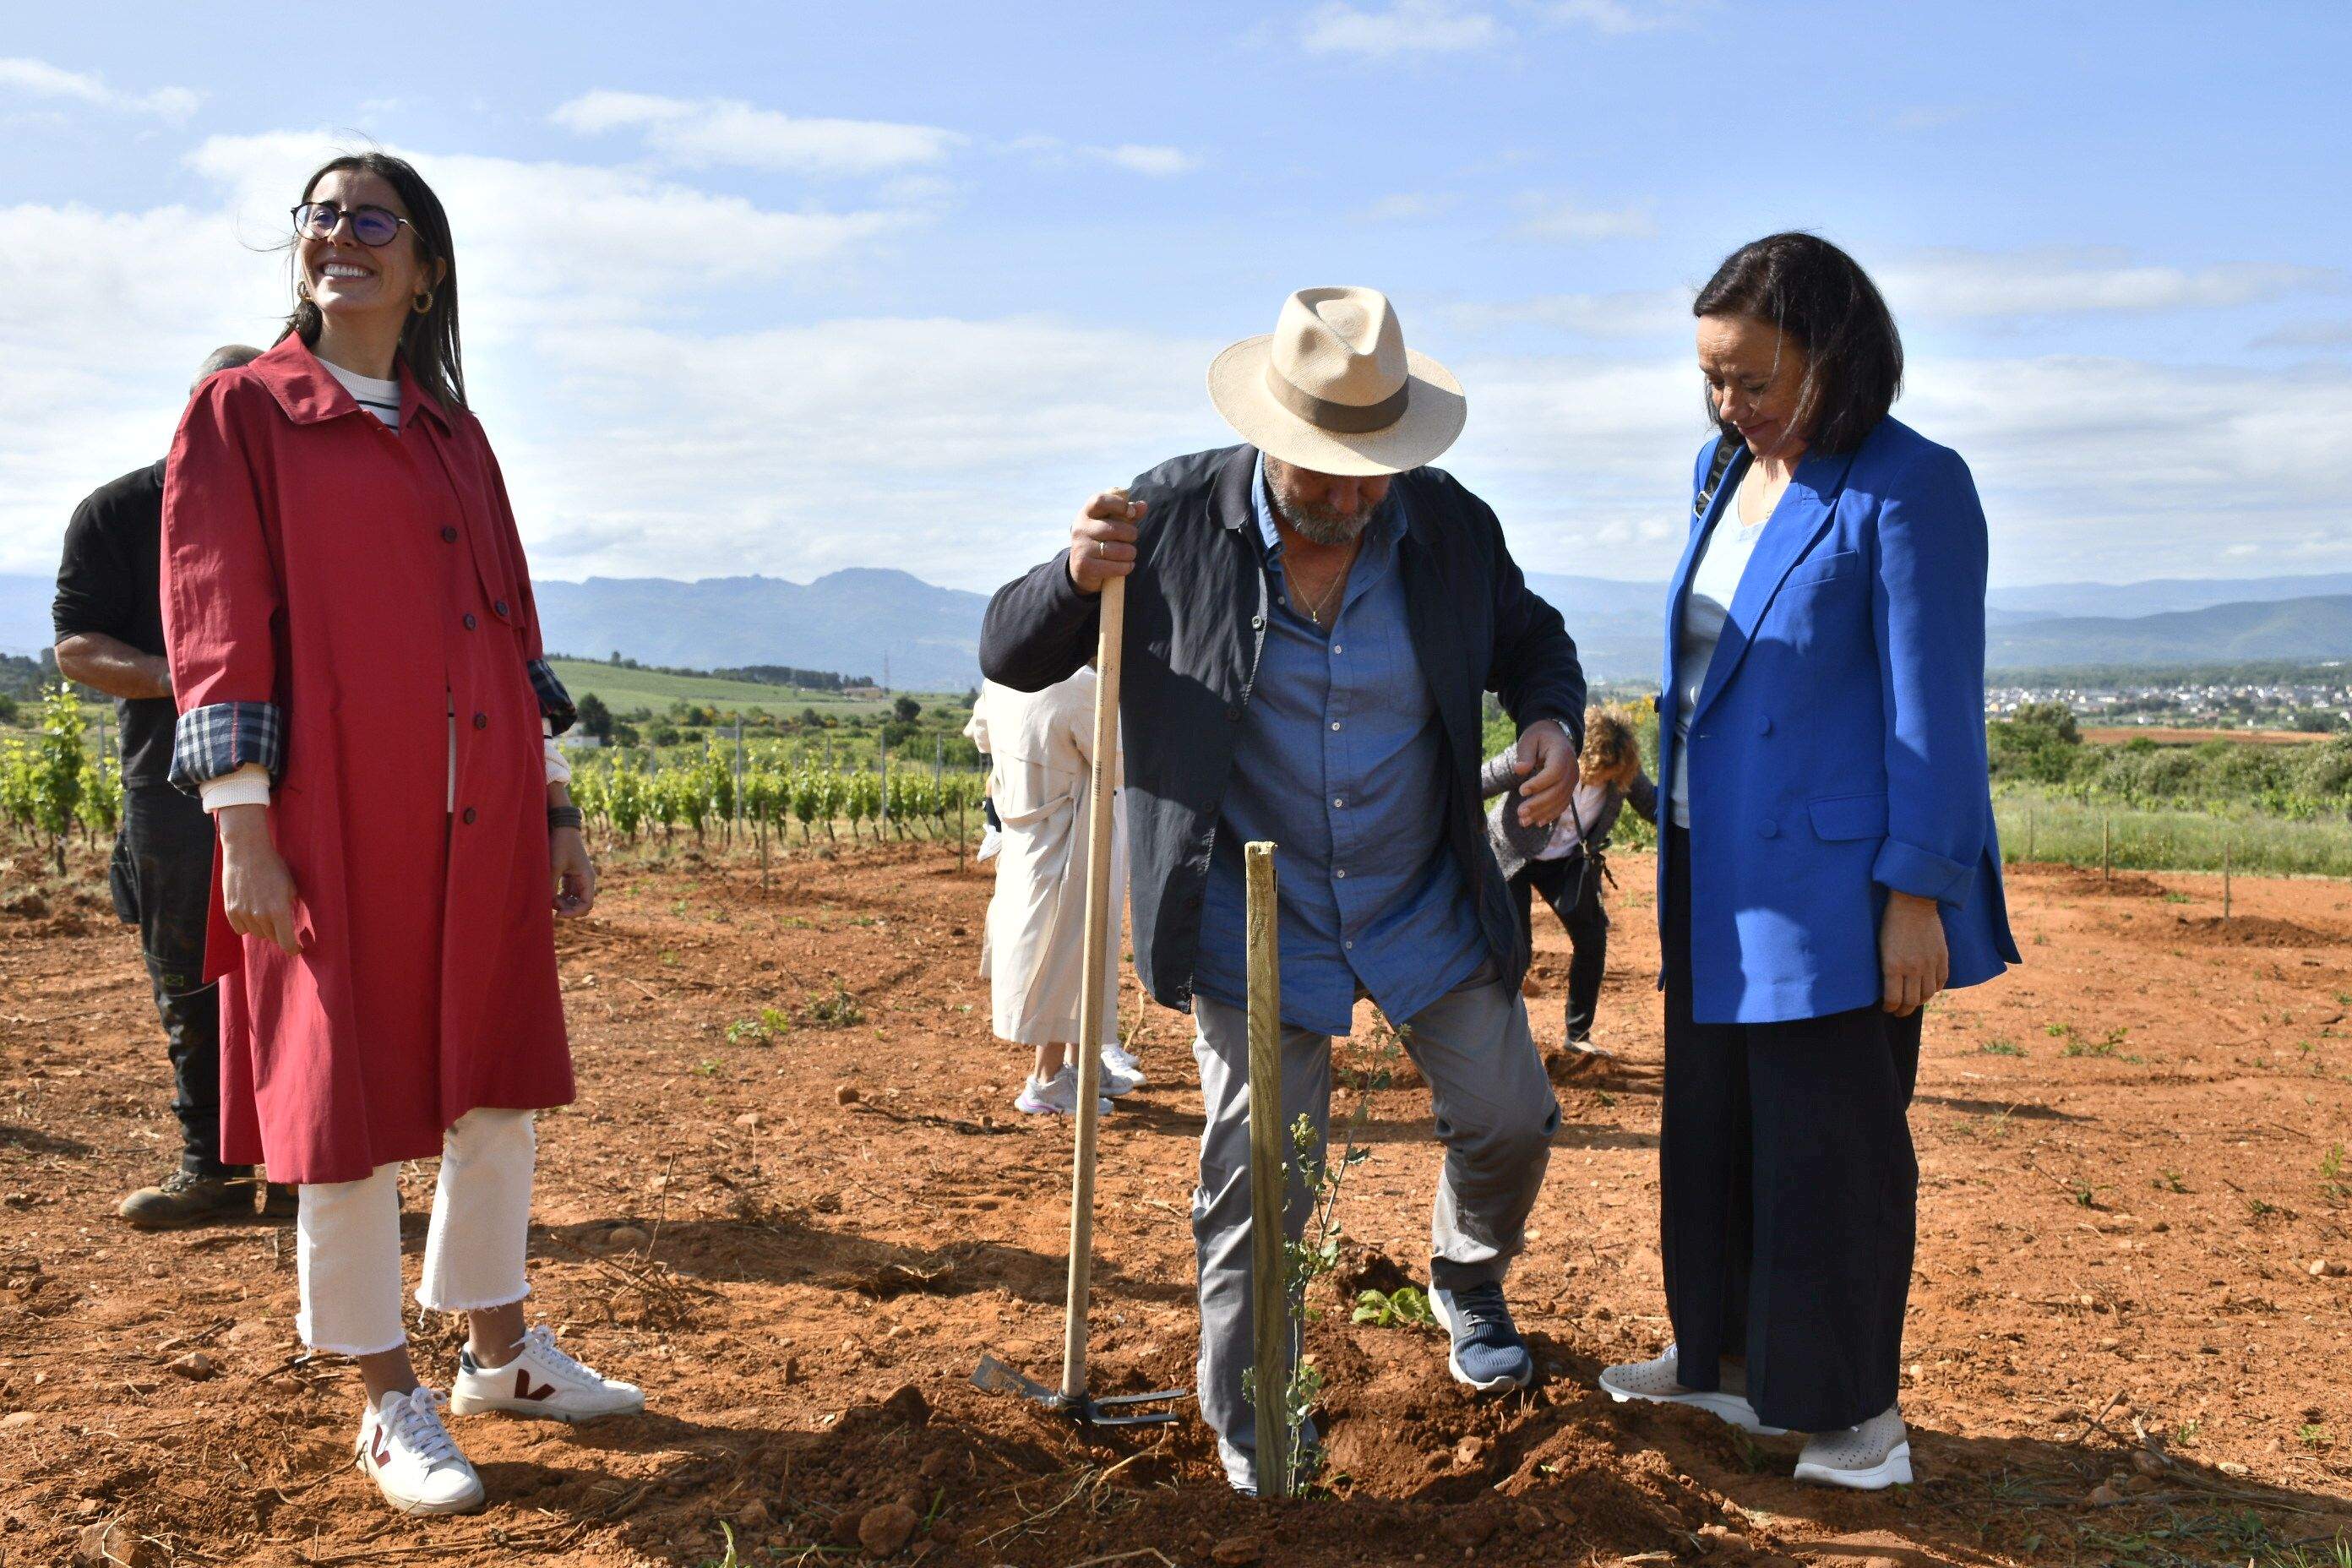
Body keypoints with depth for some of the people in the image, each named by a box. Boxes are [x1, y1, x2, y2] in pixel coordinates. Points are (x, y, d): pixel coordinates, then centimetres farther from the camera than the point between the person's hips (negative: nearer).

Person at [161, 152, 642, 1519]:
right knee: (349, 1107, 2)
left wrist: (555, 807, 10)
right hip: (333, 823, -5)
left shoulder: (456, 435, 14)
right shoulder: (242, 414, 0)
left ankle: (499, 1351, 28)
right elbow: (216, 631, -6)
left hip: (481, 826, 5)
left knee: (496, 1091, 12)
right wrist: (243, 827, -13)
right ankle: (390, 1402, 17)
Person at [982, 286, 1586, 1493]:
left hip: (1429, 909, 3)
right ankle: (1249, 1444, 23)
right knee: (1255, 1188, 3)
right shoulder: (1172, 520, -14)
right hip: (1254, 927, -2)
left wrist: (1552, 720, -13)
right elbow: (1009, 656, -6)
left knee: (1510, 1121, 14)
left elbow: (1532, 642, 10)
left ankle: (1468, 1281, 49)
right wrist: (1075, 580, -28)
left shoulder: (1452, 528, -9)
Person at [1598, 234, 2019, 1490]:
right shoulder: (1726, 471, 9)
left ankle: (1853, 1408, 19)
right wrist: (1684, 855, 16)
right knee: (1711, 1126, 16)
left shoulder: (1907, 491, -14)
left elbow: (1934, 707, -15)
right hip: (1720, 870, 8)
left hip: (1830, 879, -8)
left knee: (1829, 1143, 2)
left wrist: (1917, 896, -16)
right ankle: (1725, 1356, 33)